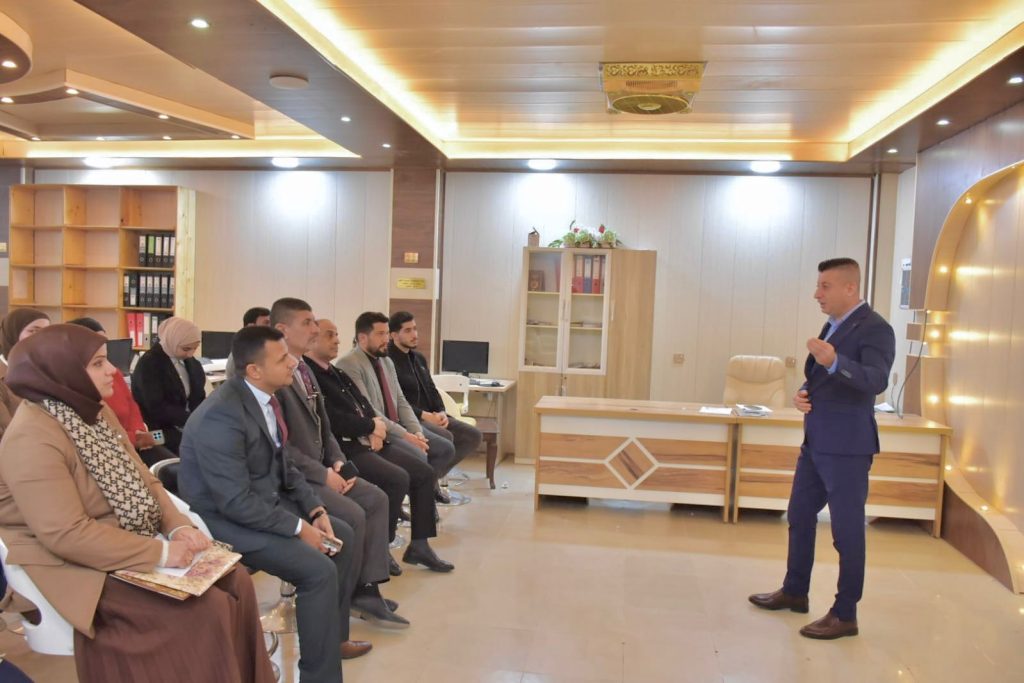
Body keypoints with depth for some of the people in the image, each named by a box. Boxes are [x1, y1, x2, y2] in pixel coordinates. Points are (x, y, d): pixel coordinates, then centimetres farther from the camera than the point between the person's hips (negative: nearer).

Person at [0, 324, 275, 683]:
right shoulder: (32, 437, -20)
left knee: (236, 583, -6)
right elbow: (66, 534, -26)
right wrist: (160, 553, -24)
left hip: (138, 547, 8)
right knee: (207, 608, -20)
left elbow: (143, 480, 10)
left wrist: (179, 527, -8)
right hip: (87, 567, -8)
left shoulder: (95, 412, 9)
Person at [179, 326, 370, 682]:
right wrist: (298, 527, -20)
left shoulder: (263, 396, -1)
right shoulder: (222, 416, -28)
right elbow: (236, 502, -28)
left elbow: (282, 465, 10)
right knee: (319, 570, -21)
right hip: (227, 518, -9)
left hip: (267, 500, 10)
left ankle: (333, 637, 28)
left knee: (343, 537, 12)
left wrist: (315, 510, -1)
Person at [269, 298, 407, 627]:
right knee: (352, 514, -21)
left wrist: (338, 462, 0)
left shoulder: (305, 370, 12)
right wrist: (322, 474, -19)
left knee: (376, 499, -2)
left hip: (320, 468, 9)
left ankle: (366, 589, 2)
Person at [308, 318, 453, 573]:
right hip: (344, 447, -9)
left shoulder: (337, 373, 20)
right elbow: (333, 420, -19)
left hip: (366, 440, 10)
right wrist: (372, 426, -7)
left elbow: (364, 406, 18)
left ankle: (419, 545, 10)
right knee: (398, 478, -26)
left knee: (424, 473, 1)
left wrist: (375, 429, -4)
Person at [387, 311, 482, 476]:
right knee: (445, 438, -32)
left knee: (474, 435, -4)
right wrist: (424, 415, -21)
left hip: (430, 416, 9)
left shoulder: (419, 358, 19)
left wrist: (441, 412, -1)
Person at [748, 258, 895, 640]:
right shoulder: (833, 325, 13)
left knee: (847, 530, 2)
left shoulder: (874, 328, -15)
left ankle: (845, 615, 15)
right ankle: (794, 592, 35)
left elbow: (877, 381, -30)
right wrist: (803, 393, 0)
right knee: (799, 518, 18)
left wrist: (834, 361, -45)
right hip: (816, 443, 9)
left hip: (846, 447, -9)